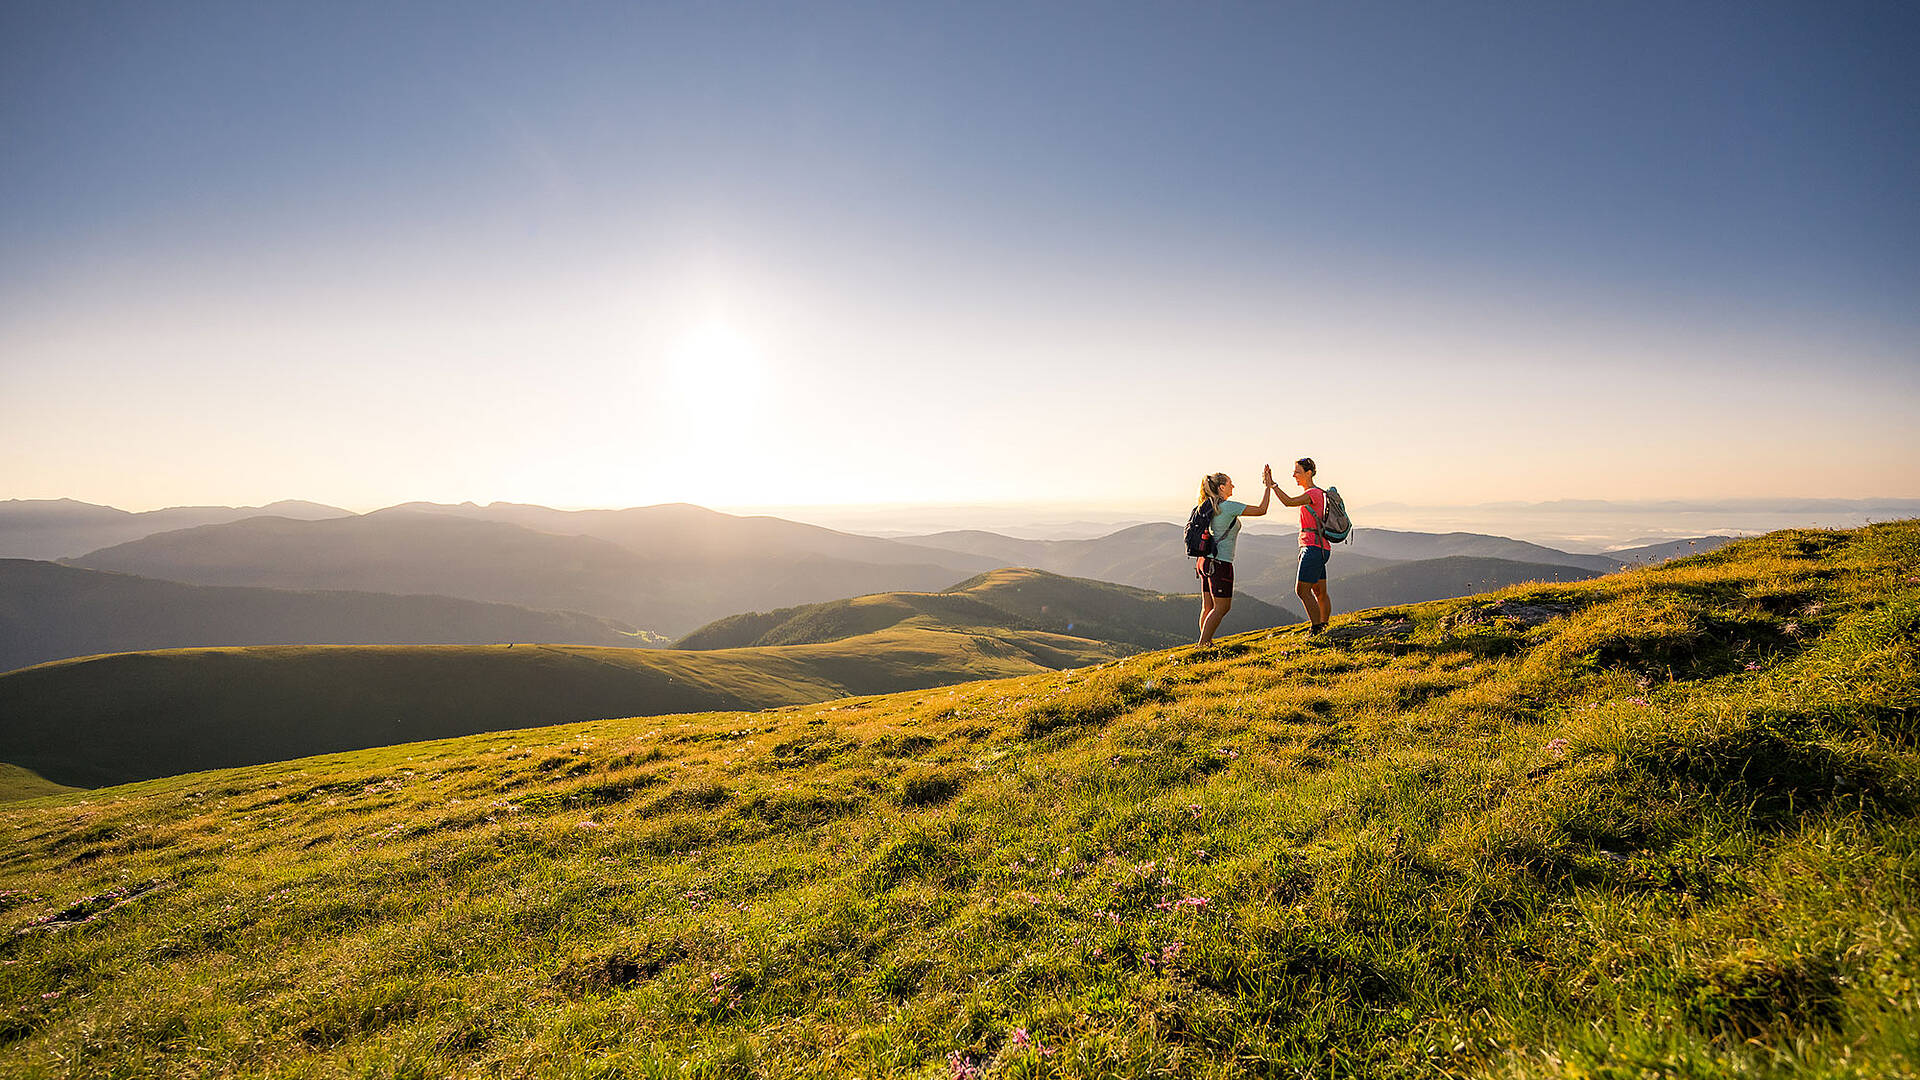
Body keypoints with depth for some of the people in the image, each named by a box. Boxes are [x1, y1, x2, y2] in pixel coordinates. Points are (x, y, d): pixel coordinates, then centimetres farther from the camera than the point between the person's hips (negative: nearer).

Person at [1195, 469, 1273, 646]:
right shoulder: (1228, 506, -13)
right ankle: (1203, 644, -5)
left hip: (1206, 560, 9)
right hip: (1220, 563, -9)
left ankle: (1206, 643, 15)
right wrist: (1269, 486, -2)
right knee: (1222, 607, -3)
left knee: (1207, 606, 11)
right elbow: (1261, 510, -9)